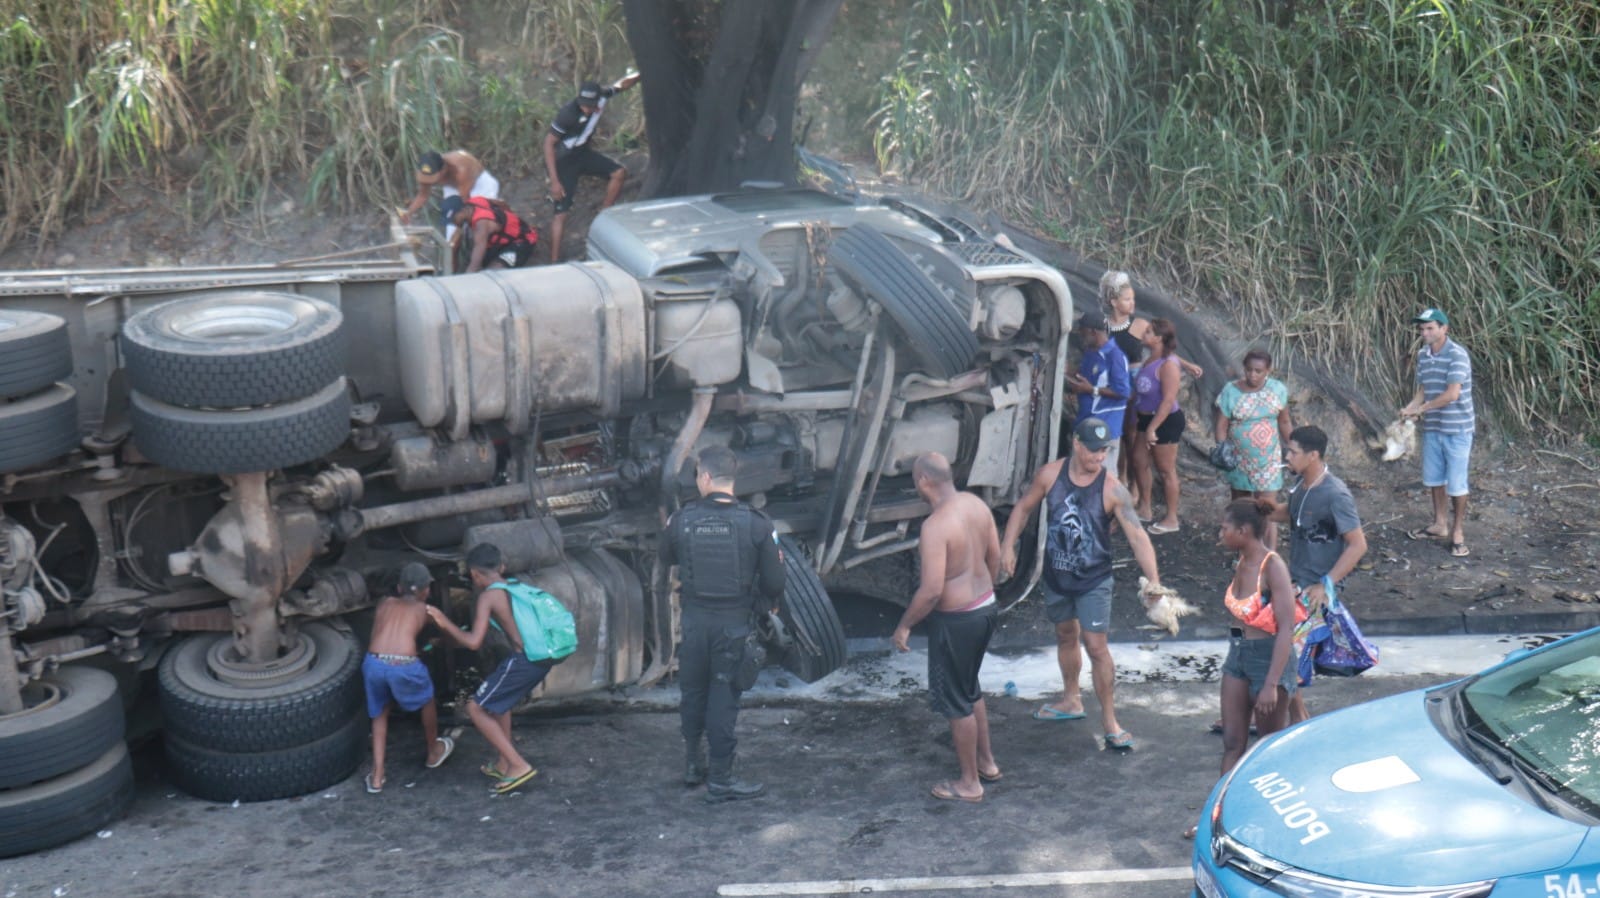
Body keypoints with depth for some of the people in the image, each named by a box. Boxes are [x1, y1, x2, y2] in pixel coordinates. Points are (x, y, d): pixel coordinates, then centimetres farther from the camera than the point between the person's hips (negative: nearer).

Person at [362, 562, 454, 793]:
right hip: (404, 666, -2)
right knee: (427, 700, 28)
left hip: (373, 662, 2)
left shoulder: (385, 604, 24)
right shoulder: (423, 609, 20)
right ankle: (434, 752, 48)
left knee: (380, 714, 25)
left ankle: (377, 776, 18)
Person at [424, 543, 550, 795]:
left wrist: (446, 624, 1)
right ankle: (504, 764, 33)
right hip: (543, 658, 8)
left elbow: (474, 642, -13)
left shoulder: (488, 596, -6)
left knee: (476, 709, 5)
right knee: (497, 700, 30)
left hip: (524, 660, -8)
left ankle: (518, 766, 1)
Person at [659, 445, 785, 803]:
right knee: (724, 696, 5)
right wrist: (771, 603, 13)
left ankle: (693, 764, 31)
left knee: (692, 690, 18)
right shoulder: (755, 523, -12)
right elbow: (774, 578, -7)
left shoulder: (680, 520, -8)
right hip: (734, 622, -2)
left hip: (694, 618, 2)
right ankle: (720, 779, 8)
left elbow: (666, 560, 11)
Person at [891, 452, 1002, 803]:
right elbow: (994, 556, 11)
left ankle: (969, 783, 21)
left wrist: (904, 625, -14)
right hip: (986, 607, 9)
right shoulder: (977, 504, -1)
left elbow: (931, 590, -27)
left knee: (954, 701, 8)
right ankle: (986, 762, 40)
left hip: (956, 620, -9)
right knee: (969, 688, 27)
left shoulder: (935, 525, -26)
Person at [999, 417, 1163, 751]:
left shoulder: (1112, 488, -19)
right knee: (1066, 635, 21)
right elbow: (1024, 508, 5)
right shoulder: (1050, 475, -11)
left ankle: (1108, 718, 9)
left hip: (1093, 580, -4)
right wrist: (1008, 546, -3)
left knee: (1096, 647, -6)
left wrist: (1153, 579, -33)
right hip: (1056, 575, 4)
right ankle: (1071, 701, 41)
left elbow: (1137, 536, -22)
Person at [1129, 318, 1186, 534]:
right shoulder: (1151, 360, 6)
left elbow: (1168, 401, -25)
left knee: (1166, 469, 0)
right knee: (1140, 461, 17)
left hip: (1165, 421, -9)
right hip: (1147, 419, 9)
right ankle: (1145, 508, 32)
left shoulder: (1167, 365, -21)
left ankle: (1171, 519, 11)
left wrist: (1152, 428, -27)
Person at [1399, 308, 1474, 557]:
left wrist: (1422, 408, -17)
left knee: (1456, 482, 0)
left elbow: (1452, 394, -25)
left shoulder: (1457, 355, -18)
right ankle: (1440, 525, 33)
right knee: (1433, 478, 17)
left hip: (1456, 428, -8)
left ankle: (1458, 532, 12)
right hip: (1432, 427, 8)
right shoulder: (1423, 355, 6)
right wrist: (1411, 407, -6)